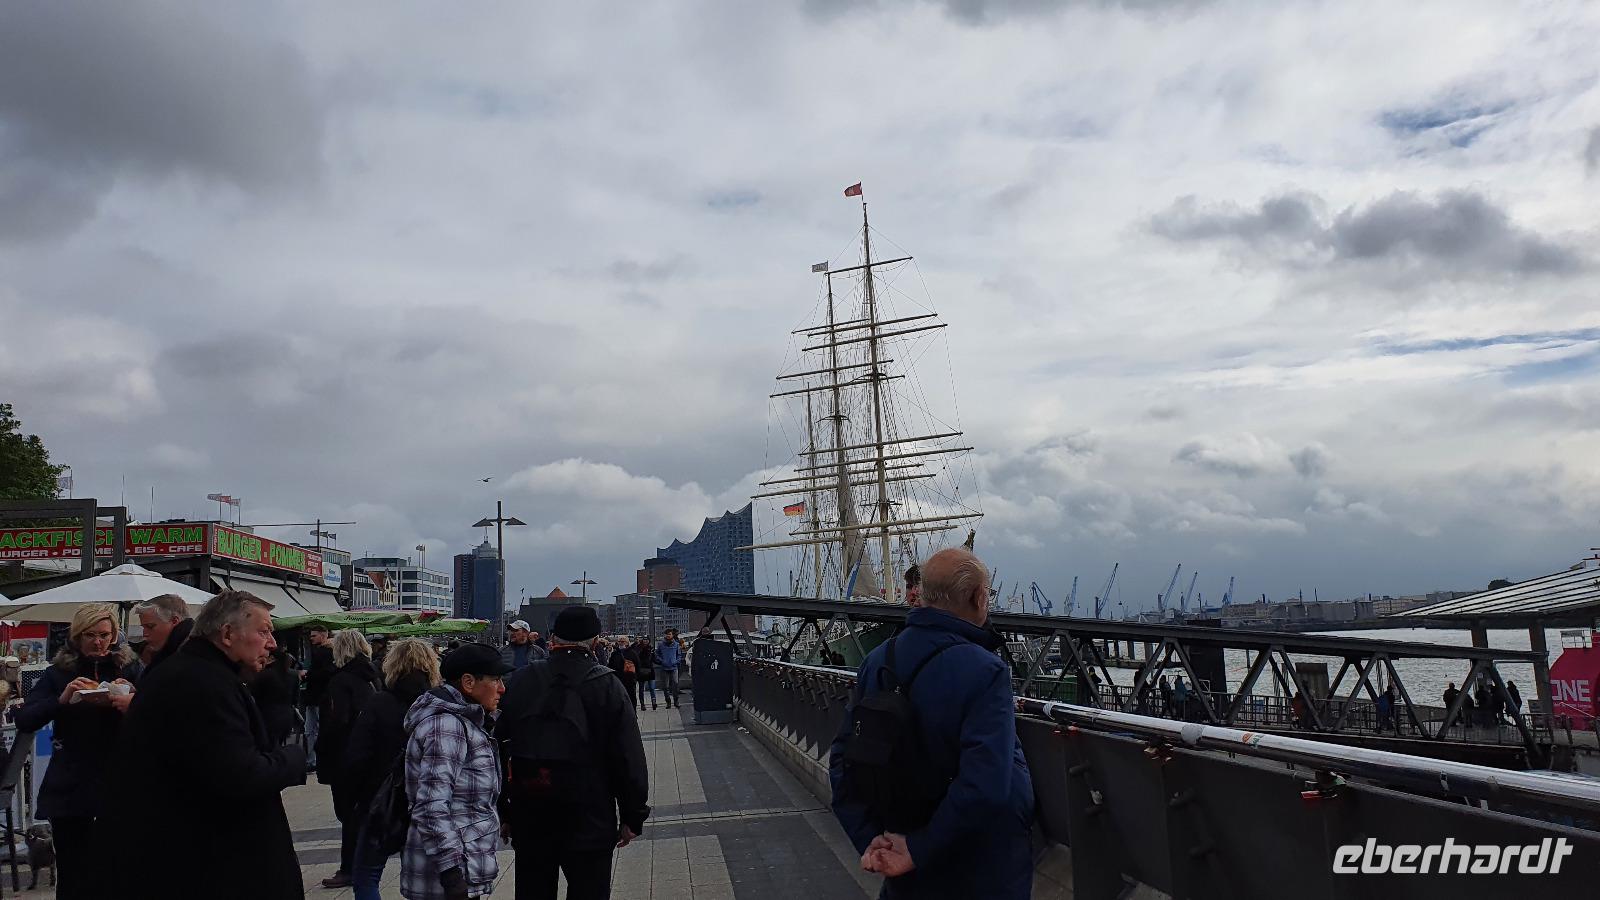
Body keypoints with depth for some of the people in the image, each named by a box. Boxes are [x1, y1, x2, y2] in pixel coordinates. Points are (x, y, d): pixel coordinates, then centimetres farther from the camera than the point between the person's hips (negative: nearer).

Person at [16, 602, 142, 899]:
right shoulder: (58, 672, 6)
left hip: (117, 782, -1)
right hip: (70, 786, 1)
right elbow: (23, 721, -4)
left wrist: (133, 699, -22)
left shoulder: (131, 668, 4)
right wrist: (62, 699, -19)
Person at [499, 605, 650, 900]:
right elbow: (630, 760, -9)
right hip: (589, 821, -3)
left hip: (529, 821, 3)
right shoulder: (607, 686, -9)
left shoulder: (520, 682, 0)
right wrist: (633, 817, 1)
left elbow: (499, 749, 5)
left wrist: (503, 812, 14)